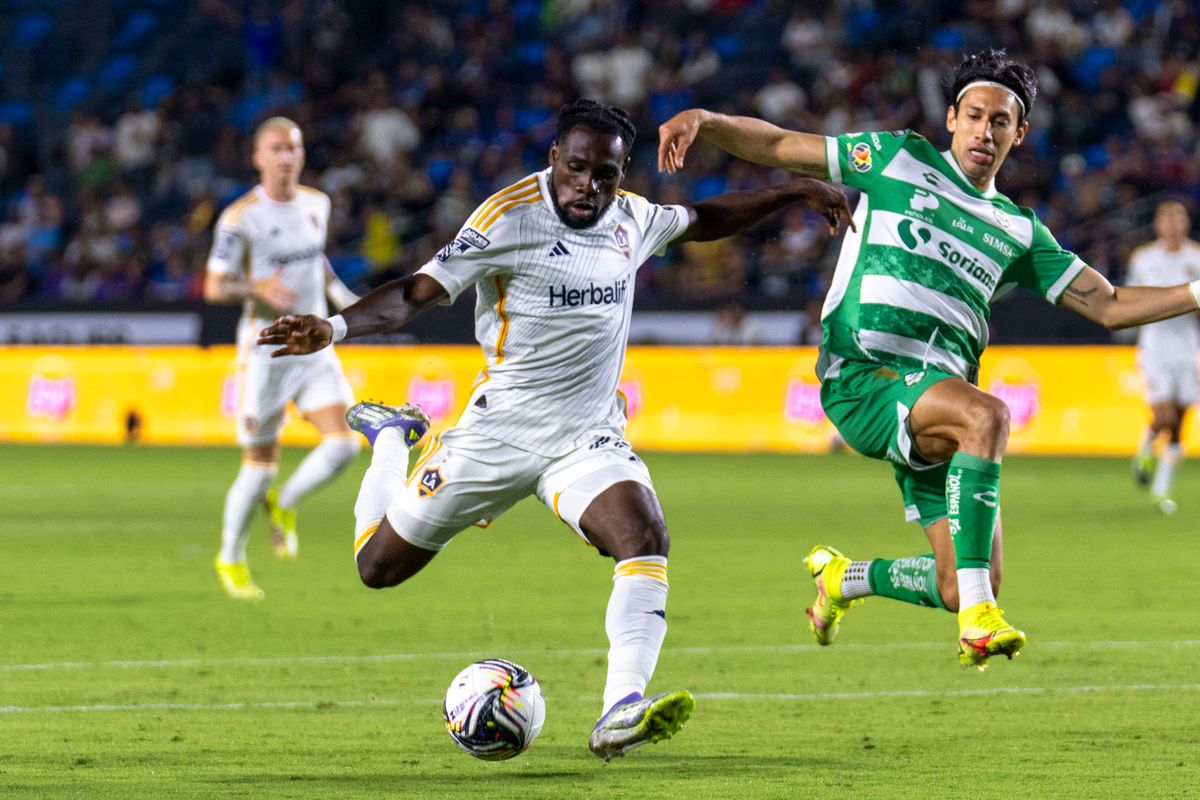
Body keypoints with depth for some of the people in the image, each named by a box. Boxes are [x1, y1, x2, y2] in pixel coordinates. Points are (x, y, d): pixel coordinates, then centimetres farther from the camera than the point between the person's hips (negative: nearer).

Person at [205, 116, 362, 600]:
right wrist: (259, 289, -27)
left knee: (343, 445, -12)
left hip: (315, 348, 5)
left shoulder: (316, 205, 7)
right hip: (265, 353, -5)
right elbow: (213, 288, -10)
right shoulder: (241, 218, -11)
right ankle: (230, 560, 22)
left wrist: (339, 293, 9)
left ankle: (285, 505, 17)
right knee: (259, 466, -1)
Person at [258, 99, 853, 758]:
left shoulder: (631, 218, 4)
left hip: (589, 437, 4)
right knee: (379, 567, 8)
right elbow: (417, 292, -21)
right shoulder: (511, 216, -17)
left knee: (645, 539, -27)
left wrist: (793, 192, 25)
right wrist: (333, 328, -36)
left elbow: (702, 220, 27)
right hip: (501, 427, -3)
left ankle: (620, 713, -32)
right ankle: (393, 442, 39)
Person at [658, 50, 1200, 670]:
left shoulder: (1019, 231, 20)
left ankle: (843, 578, 28)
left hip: (938, 394, 5)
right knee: (986, 414, -36)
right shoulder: (898, 160, 10)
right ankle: (978, 618, -37)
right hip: (863, 378, -5)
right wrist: (704, 122, -8)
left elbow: (1108, 305, 18)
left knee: (965, 589, -5)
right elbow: (776, 146, 9)